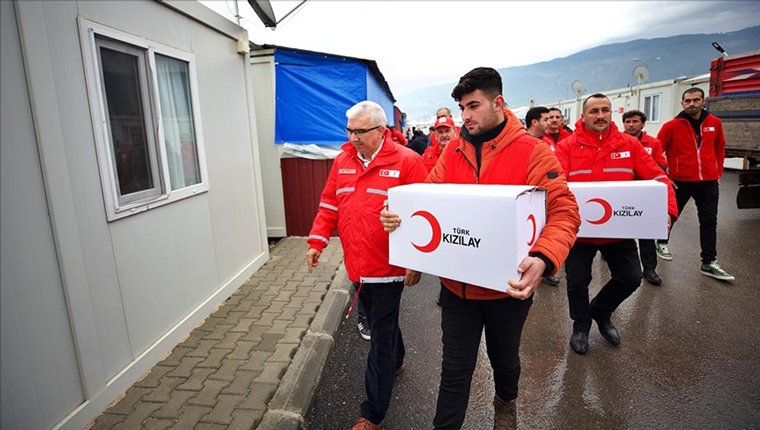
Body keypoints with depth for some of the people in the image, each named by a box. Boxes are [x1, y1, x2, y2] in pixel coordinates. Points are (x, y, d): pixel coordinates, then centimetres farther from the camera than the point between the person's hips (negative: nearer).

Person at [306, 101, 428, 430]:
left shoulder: (407, 161, -12)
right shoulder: (342, 161, 6)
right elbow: (329, 206, 11)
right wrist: (317, 242, 5)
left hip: (388, 267, -6)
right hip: (357, 265, 6)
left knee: (381, 337, 5)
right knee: (379, 322, 24)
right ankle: (396, 363, 52)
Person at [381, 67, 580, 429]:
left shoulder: (532, 151, -11)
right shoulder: (453, 150, 1)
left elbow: (563, 210, -17)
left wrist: (542, 259, -35)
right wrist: (400, 215, -18)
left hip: (508, 286, -1)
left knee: (504, 357, 25)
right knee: (455, 368, 13)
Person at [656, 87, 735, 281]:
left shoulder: (715, 123, 3)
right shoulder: (672, 126, -9)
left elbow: (720, 147, 17)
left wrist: (718, 170, 14)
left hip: (709, 182, 3)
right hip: (680, 181, -3)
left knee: (709, 221, 3)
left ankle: (709, 263, 10)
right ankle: (662, 243, 36)